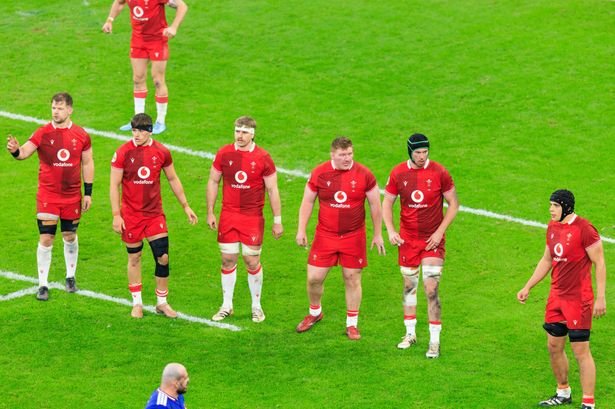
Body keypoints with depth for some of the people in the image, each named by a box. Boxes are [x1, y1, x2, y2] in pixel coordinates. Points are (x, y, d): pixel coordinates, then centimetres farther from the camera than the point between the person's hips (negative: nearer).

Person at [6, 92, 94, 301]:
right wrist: (15, 150, -44)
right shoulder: (43, 133, -8)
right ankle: (43, 285, 5)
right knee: (46, 239, -4)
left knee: (70, 236, 15)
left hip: (72, 196, 2)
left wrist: (88, 192, 5)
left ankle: (70, 277, 36)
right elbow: (25, 152, -20)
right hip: (47, 196, -2)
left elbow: (87, 163, 8)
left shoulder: (81, 135, -1)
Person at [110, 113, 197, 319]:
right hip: (131, 215, -2)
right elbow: (114, 185, -6)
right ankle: (137, 303, 21)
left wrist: (185, 206, 14)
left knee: (163, 257, -2)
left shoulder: (161, 152, -1)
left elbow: (173, 180, 13)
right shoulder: (123, 153, -8)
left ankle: (162, 302, 14)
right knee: (134, 258, 8)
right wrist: (116, 215, -11)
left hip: (155, 214, 2)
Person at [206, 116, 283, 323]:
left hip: (253, 217, -2)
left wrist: (277, 220, -1)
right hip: (228, 216, 2)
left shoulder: (263, 158, -5)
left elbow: (272, 190, 0)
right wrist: (210, 213, 7)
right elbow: (213, 182, 10)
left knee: (252, 261, 1)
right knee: (228, 260, 6)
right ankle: (227, 306, 18)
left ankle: (256, 306, 16)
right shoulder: (224, 154, 1)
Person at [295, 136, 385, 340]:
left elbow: (375, 205, 3)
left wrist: (378, 234, 5)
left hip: (353, 237, -1)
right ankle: (315, 313, 29)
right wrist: (301, 229, 3)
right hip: (325, 236, 1)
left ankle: (352, 324, 19)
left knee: (352, 279, 5)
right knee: (314, 278, 1)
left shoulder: (364, 175, -6)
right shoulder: (319, 173, -4)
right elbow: (307, 201, 7)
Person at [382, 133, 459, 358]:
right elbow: (387, 203, 7)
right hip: (407, 239, 3)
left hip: (432, 240, -3)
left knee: (431, 290, -8)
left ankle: (435, 341, -1)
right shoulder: (398, 173, -3)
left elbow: (453, 203, -2)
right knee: (409, 286, 14)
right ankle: (410, 333, 28)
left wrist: (440, 231, -10)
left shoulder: (439, 172, -9)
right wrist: (390, 230, -7)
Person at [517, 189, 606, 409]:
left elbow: (599, 263, -13)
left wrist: (601, 298, -16)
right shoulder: (553, 227, 8)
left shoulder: (584, 229, -16)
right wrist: (527, 287, 19)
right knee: (554, 347, 14)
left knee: (581, 351, -5)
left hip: (578, 299, -8)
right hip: (556, 296, 8)